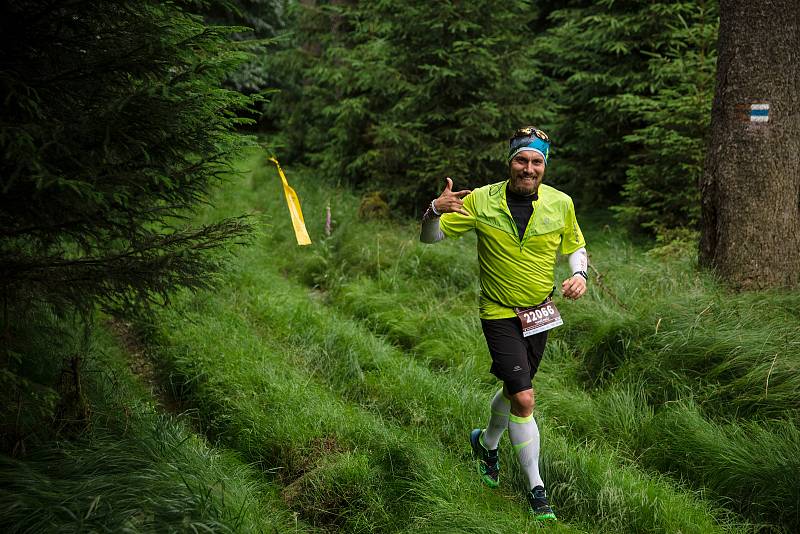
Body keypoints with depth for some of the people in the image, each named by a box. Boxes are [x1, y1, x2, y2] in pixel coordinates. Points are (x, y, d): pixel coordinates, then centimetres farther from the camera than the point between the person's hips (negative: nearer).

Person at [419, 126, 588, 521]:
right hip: (500, 314, -4)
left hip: (539, 312, 4)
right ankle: (536, 488, -1)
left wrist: (579, 275, -10)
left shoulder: (561, 203, -6)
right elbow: (430, 237, -8)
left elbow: (575, 246, 11)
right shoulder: (481, 200, -13)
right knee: (524, 399, -14)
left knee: (515, 389, 18)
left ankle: (486, 443, 49)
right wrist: (435, 210, -30)